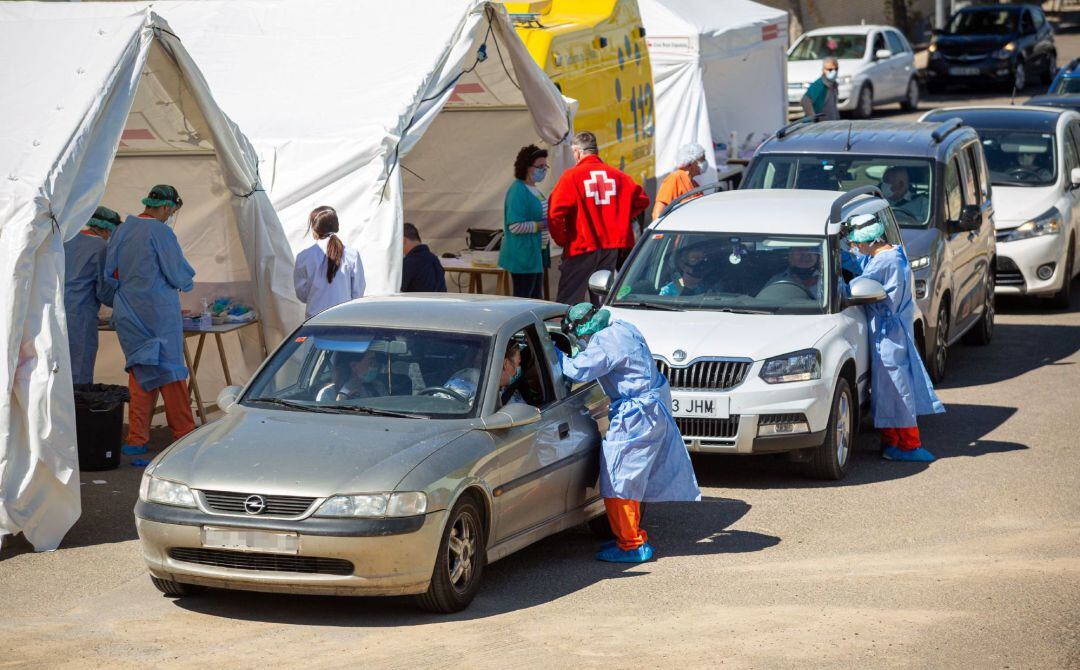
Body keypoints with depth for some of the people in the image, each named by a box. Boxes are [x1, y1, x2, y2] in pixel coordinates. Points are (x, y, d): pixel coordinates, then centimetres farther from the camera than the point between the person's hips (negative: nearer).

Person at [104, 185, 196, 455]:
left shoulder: (122, 231, 6)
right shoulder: (161, 232, -13)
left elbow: (109, 273, 10)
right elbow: (179, 274, -10)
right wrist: (187, 282, 12)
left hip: (128, 313, 6)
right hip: (159, 309, -6)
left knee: (139, 371, 10)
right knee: (170, 369, 3)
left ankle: (137, 438, 6)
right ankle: (184, 433, 9)